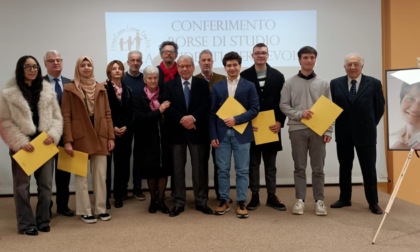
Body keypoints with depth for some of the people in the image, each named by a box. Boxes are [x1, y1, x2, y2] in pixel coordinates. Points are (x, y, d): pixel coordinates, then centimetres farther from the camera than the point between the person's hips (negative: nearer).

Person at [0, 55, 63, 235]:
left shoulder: (48, 90, 7)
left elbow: (56, 117, 7)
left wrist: (53, 134, -10)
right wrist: (21, 141, -14)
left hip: (45, 144, 3)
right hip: (22, 145, -3)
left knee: (46, 184, 9)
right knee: (22, 185, 4)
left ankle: (43, 220, 23)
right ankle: (26, 223, 15)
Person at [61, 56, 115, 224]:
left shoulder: (100, 89, 11)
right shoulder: (69, 89, 0)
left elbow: (107, 114, 10)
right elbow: (66, 117, -4)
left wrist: (110, 136, 3)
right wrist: (68, 141, -12)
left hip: (99, 137, 3)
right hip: (80, 137, -3)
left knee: (100, 175, 7)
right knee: (81, 176, 4)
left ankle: (101, 209, 18)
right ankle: (84, 211, 14)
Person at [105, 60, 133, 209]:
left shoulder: (127, 90, 13)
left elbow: (131, 113, 9)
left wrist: (126, 127, -6)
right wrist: (112, 128, -13)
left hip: (125, 132, 4)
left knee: (122, 164, 5)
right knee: (106, 164, 0)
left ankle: (119, 195, 14)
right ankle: (105, 196, 9)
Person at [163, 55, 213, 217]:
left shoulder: (202, 84, 6)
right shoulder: (169, 86, 6)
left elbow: (206, 106, -5)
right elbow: (168, 108, -5)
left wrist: (193, 117, -20)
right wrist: (182, 119, -18)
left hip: (197, 131, 0)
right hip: (177, 131, 0)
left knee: (199, 168, 6)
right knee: (178, 168, 5)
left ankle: (201, 201, 16)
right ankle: (178, 202, 14)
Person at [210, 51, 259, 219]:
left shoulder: (249, 86, 3)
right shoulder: (217, 87, 8)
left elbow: (255, 109, -3)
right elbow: (212, 113, 6)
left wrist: (236, 119, -15)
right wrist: (213, 135, -1)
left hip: (241, 134, -1)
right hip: (222, 134, 2)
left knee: (242, 170, 3)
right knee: (222, 170, 6)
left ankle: (241, 202, 12)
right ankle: (224, 200, 18)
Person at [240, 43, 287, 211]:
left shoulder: (277, 76, 6)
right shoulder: (244, 76, 2)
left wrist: (280, 122, -7)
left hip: (272, 126, 1)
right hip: (251, 127, -1)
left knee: (271, 164, 9)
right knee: (253, 164, 6)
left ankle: (271, 196, 18)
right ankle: (255, 196, 15)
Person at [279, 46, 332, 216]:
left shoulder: (323, 84, 8)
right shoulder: (290, 83, 4)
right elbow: (284, 106, 0)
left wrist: (329, 130, -3)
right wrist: (299, 114, -15)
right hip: (297, 129, -1)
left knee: (318, 168, 5)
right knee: (299, 167, 5)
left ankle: (319, 200, 14)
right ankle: (300, 200, 12)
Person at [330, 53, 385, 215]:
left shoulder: (374, 84, -3)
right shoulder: (335, 84, 0)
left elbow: (379, 108, 4)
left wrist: (370, 125, 7)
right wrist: (339, 124, 2)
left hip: (366, 133, -1)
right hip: (343, 133, 2)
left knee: (369, 169, 5)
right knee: (344, 168, 12)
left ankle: (373, 202, 17)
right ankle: (345, 198, 25)